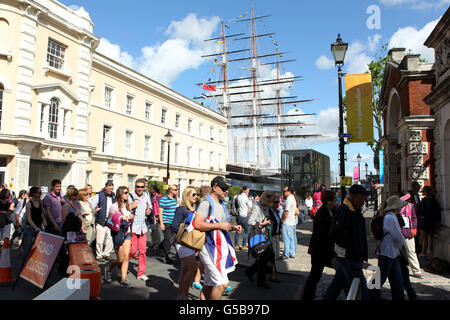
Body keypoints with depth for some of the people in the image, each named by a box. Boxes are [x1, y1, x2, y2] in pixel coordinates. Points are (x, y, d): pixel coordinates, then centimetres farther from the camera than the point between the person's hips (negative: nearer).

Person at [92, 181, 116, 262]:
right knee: (100, 240, -1)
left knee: (110, 238, 6)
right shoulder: (99, 196, -4)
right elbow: (92, 207, -2)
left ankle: (107, 253, 22)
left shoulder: (113, 196, 10)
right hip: (101, 221, -4)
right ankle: (99, 255, 15)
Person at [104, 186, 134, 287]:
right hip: (118, 234, -5)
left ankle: (123, 280, 7)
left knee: (126, 257, -1)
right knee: (120, 259, 0)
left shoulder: (128, 205, 10)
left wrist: (131, 217, 0)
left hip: (127, 233, 5)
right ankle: (108, 269, 30)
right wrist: (121, 219, -19)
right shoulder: (114, 206, -9)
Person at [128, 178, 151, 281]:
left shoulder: (146, 196, 6)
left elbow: (150, 206, 23)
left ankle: (141, 273, 16)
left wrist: (149, 210, 3)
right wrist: (131, 207, -25)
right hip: (132, 227, -5)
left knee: (143, 250, 5)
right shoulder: (130, 196, -11)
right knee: (133, 250, -3)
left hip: (143, 226, 5)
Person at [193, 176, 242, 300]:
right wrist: (218, 225, -22)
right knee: (222, 283, -13)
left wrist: (233, 227, 9)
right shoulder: (206, 203, -12)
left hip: (221, 247, 9)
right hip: (210, 247, -9)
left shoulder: (221, 204, 17)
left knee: (209, 285, 15)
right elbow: (197, 224, -23)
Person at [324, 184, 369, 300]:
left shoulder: (356, 212, 15)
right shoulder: (343, 211, -16)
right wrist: (352, 247, -19)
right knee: (361, 286, -3)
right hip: (348, 258, -9)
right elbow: (335, 234, -23)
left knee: (337, 284, 16)